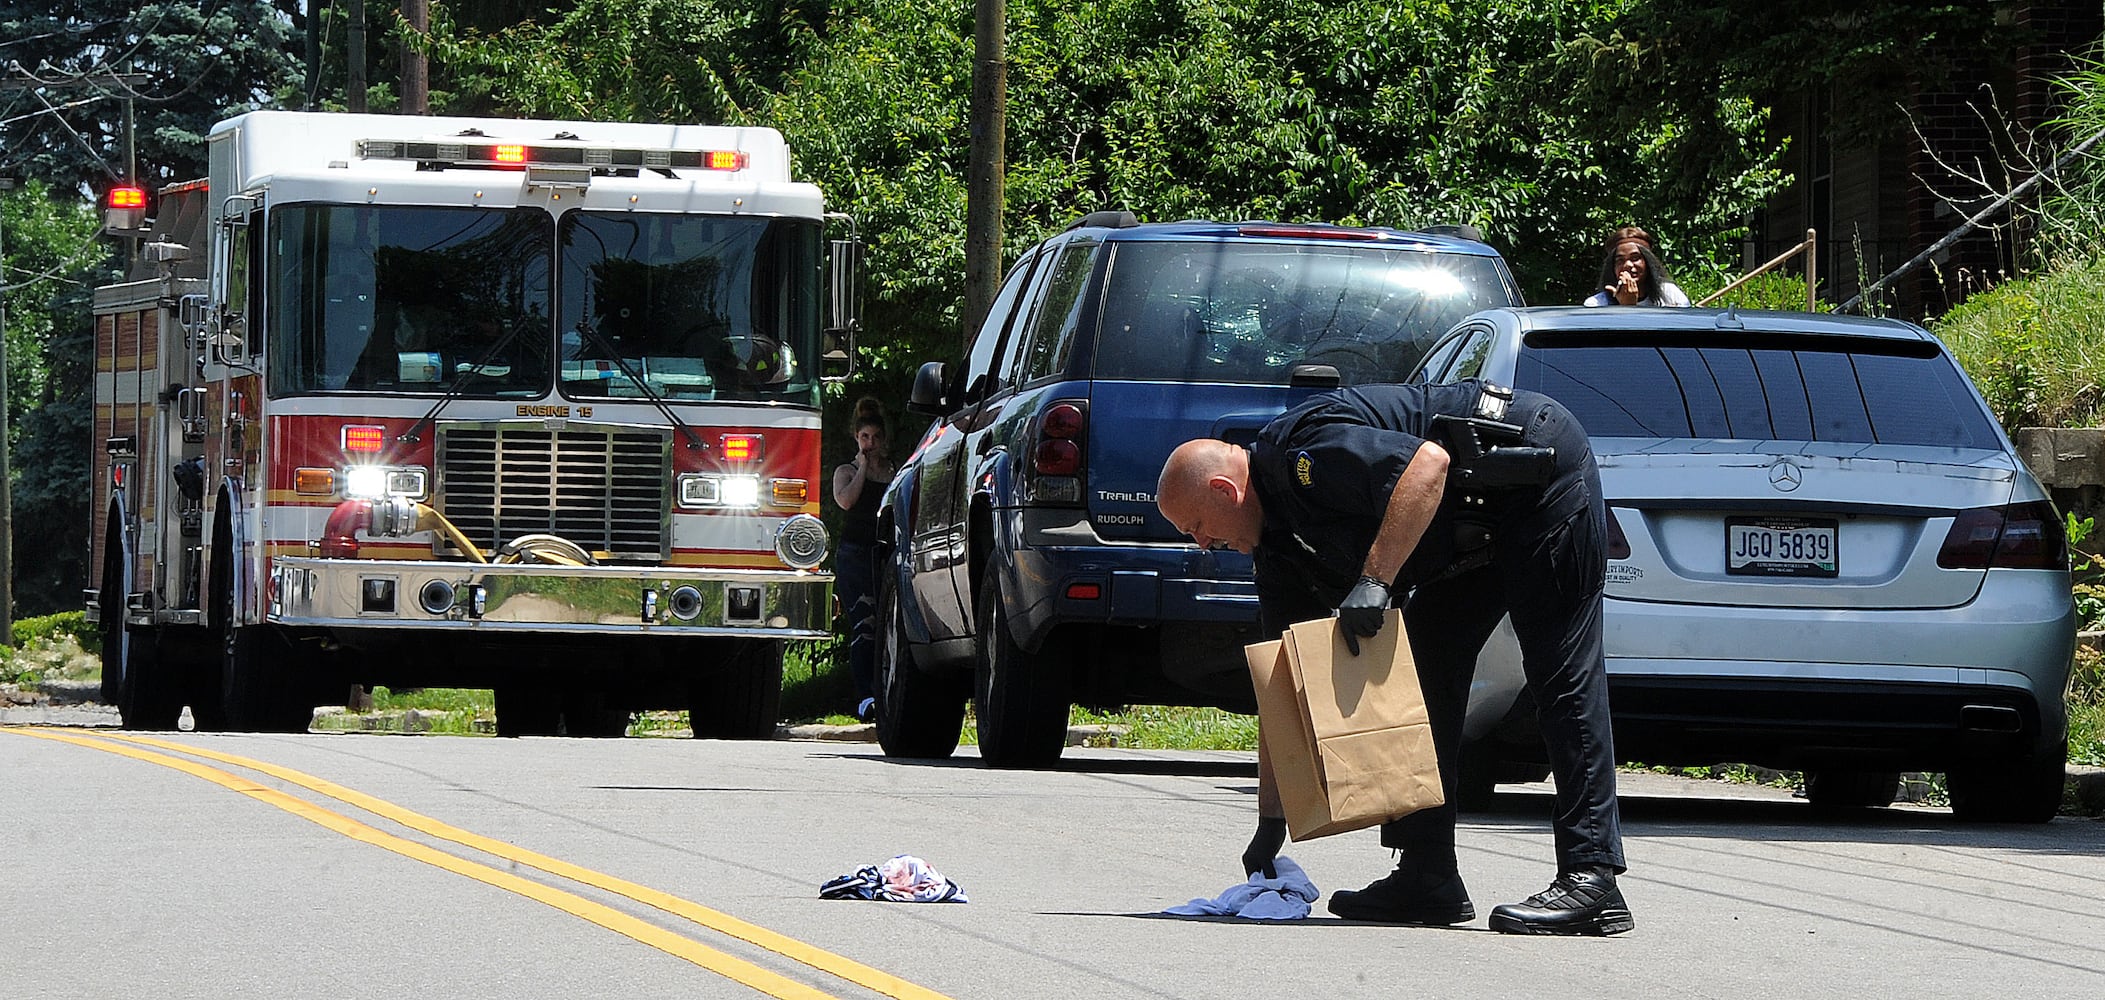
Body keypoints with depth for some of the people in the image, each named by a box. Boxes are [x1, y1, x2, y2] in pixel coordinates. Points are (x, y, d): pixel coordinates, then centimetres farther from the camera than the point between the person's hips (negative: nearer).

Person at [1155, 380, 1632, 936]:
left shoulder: (1306, 451, -20)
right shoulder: (1277, 540, 8)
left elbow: (1429, 463, -33)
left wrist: (1375, 580, -32)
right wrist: (1270, 825, 9)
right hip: (1483, 531, 10)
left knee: (1562, 674, -14)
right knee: (1426, 670, 8)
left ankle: (1591, 879, -19)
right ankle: (1429, 875, 9)